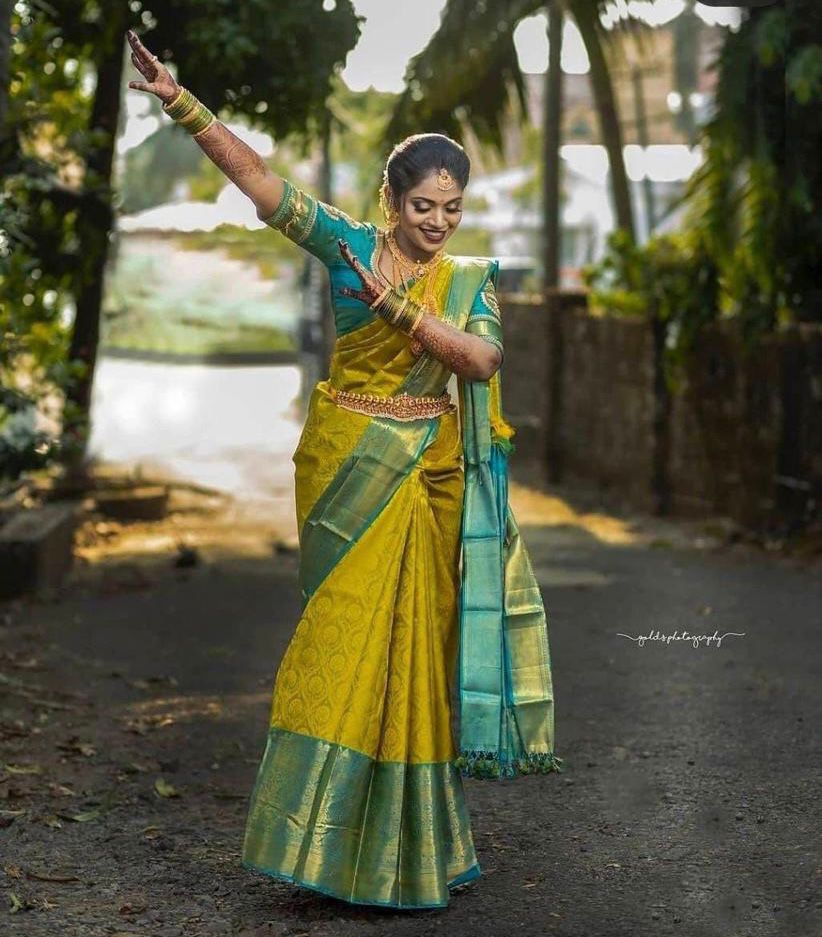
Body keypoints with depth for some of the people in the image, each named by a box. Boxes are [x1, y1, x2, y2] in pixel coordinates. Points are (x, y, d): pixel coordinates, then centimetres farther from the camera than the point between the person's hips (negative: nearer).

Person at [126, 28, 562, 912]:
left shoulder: (470, 280, 6)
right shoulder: (348, 246, -1)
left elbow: (482, 358, -11)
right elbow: (255, 176, -7)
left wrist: (398, 307, -19)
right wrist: (180, 101, -15)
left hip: (428, 478, 2)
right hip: (349, 470, -2)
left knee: (411, 639, 7)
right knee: (345, 633, 0)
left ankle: (406, 835, 19)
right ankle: (337, 834, 10)